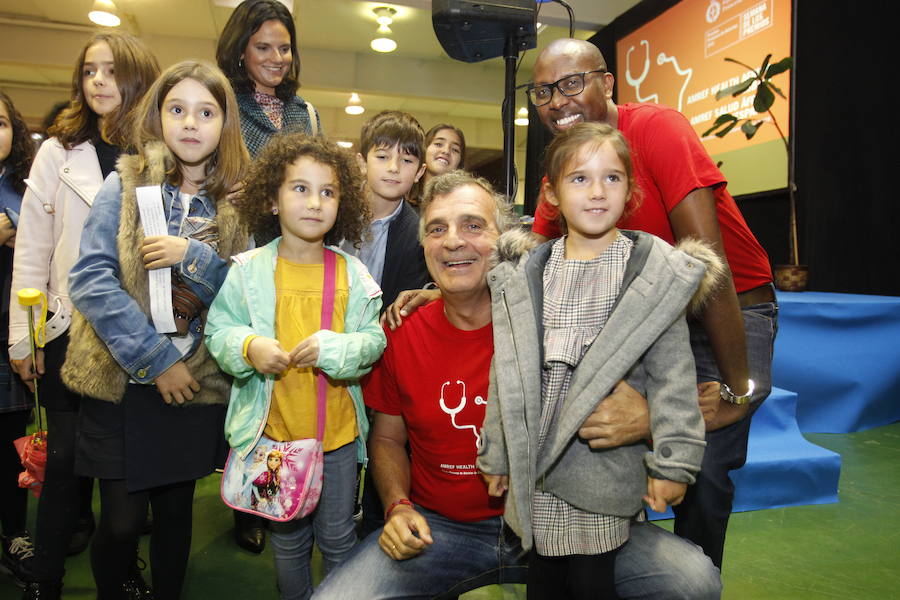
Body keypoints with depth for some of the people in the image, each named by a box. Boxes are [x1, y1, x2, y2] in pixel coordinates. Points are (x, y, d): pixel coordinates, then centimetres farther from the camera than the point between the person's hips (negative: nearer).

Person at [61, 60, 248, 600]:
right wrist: (156, 360, -15)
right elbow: (91, 280, -10)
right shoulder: (126, 185, -2)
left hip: (196, 386, 2)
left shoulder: (238, 202, 2)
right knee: (122, 520, 4)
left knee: (176, 512, 14)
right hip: (122, 380, -1)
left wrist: (193, 257, -19)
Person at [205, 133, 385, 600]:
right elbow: (217, 332, -2)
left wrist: (336, 348, -24)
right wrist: (247, 346, -22)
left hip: (338, 433, 0)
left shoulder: (353, 274, -5)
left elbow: (375, 340, -5)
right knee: (286, 540, 20)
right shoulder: (249, 270, -6)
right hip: (273, 431, 0)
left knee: (339, 539, 18)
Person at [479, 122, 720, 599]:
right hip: (535, 462, 3)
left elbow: (671, 374, -5)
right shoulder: (523, 276, 3)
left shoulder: (657, 272, -4)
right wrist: (495, 454, 8)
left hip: (605, 464, -3)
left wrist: (672, 463, -9)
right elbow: (508, 369, 6)